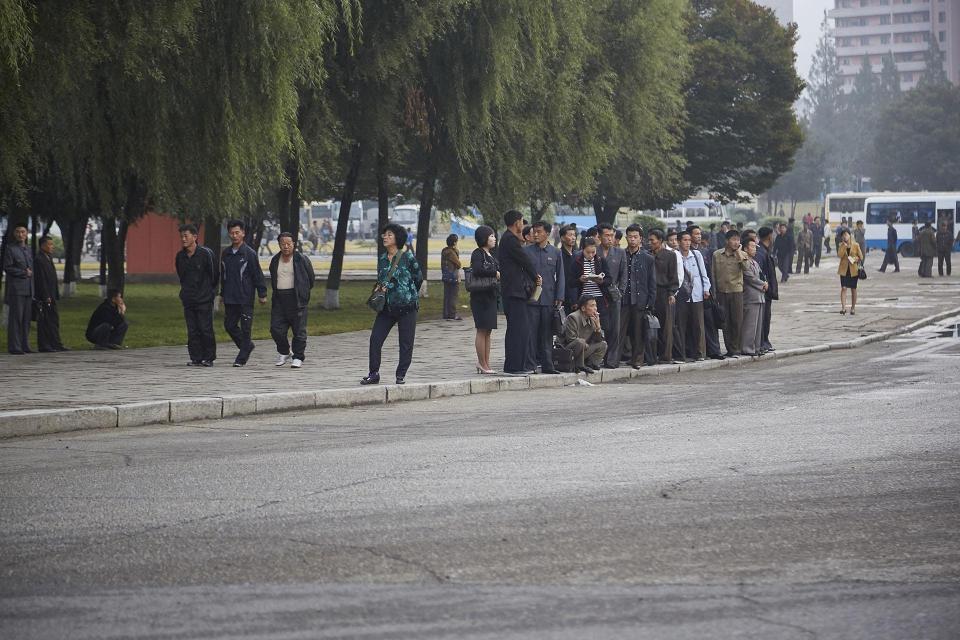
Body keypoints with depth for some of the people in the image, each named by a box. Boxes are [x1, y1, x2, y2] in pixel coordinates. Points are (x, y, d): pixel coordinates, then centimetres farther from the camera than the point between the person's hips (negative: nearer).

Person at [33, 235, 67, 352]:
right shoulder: (39, 260, -15)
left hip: (50, 296, 10)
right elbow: (41, 280, -19)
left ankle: (56, 345, 15)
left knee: (54, 321, 11)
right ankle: (44, 346, -1)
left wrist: (55, 295, 18)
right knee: (44, 321, -5)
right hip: (43, 298, -10)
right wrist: (46, 297, -21)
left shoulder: (48, 259, 17)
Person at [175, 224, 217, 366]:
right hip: (188, 299, 5)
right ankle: (196, 358, 8)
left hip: (204, 299, -5)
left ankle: (208, 358, 3)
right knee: (192, 331, 3)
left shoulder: (205, 253, -8)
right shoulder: (180, 256, 7)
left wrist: (210, 291, 6)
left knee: (206, 329, -5)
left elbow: (214, 274, 0)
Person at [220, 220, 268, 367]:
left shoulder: (249, 253, -6)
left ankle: (242, 358, 4)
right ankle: (247, 346, 28)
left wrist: (262, 294, -9)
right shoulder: (225, 253, 10)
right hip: (230, 299, 6)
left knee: (245, 328, -2)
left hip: (245, 299, -6)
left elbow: (258, 275, -7)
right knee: (229, 325, 8)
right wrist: (223, 294, 20)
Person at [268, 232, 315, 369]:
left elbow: (311, 278, 7)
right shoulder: (275, 261, 11)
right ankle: (284, 352, 23)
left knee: (299, 330, -2)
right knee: (276, 329, 1)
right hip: (279, 300, 4)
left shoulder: (302, 260, -2)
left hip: (296, 300, -4)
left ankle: (298, 357, 7)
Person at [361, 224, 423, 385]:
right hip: (386, 307, 5)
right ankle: (373, 373, 6)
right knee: (375, 339, -3)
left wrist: (410, 296, 6)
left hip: (406, 307, -5)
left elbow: (418, 278, 1)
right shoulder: (382, 259, 9)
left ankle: (401, 375, 12)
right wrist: (380, 287, 1)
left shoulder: (407, 257, -6)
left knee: (406, 343, 1)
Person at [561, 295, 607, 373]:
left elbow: (598, 340, 7)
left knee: (603, 344, 5)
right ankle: (579, 366, -20)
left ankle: (590, 364, -3)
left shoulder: (592, 319, 7)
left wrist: (598, 325, -9)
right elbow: (571, 339, -24)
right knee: (580, 342, -37)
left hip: (584, 349, 8)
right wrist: (585, 344, -13)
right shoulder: (573, 318, -16)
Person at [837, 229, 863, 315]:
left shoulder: (856, 245, -1)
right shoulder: (841, 245, 2)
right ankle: (843, 307, -14)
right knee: (843, 288, -10)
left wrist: (854, 259, -15)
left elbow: (861, 257, 3)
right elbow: (839, 255, -13)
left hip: (853, 270, 0)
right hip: (844, 270, 0)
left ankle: (853, 308, 19)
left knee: (853, 289, 8)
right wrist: (844, 246, -16)